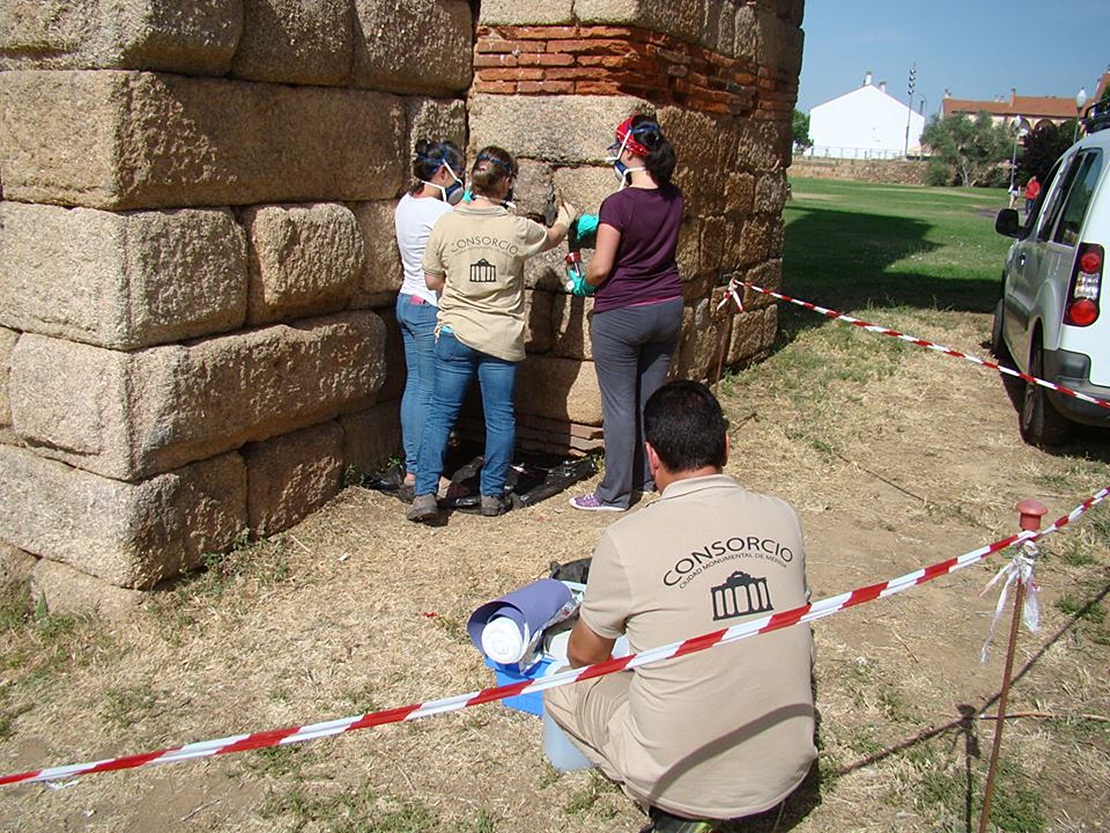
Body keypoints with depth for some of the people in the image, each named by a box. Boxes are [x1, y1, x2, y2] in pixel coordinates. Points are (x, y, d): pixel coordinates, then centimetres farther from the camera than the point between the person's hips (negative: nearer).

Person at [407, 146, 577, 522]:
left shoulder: (446, 225, -7)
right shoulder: (518, 228, -10)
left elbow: (432, 279, 3)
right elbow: (553, 237, 13)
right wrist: (565, 219, 35)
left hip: (454, 333, 1)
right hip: (502, 338, -1)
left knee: (440, 413, 9)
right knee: (500, 417, 11)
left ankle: (424, 493, 4)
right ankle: (492, 495, 17)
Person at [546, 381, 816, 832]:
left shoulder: (626, 540, -16)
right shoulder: (782, 517, -5)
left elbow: (583, 655, 1)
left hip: (681, 784, -3)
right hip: (786, 773, 4)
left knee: (562, 685, 19)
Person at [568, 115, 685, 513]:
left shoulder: (618, 204, -19)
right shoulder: (673, 198, 1)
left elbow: (600, 269, -17)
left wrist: (582, 281, 4)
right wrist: (599, 225, 22)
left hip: (620, 315, -6)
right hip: (667, 309, 7)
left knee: (619, 406, 3)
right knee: (651, 399, 17)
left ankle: (614, 493, 12)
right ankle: (645, 477, 32)